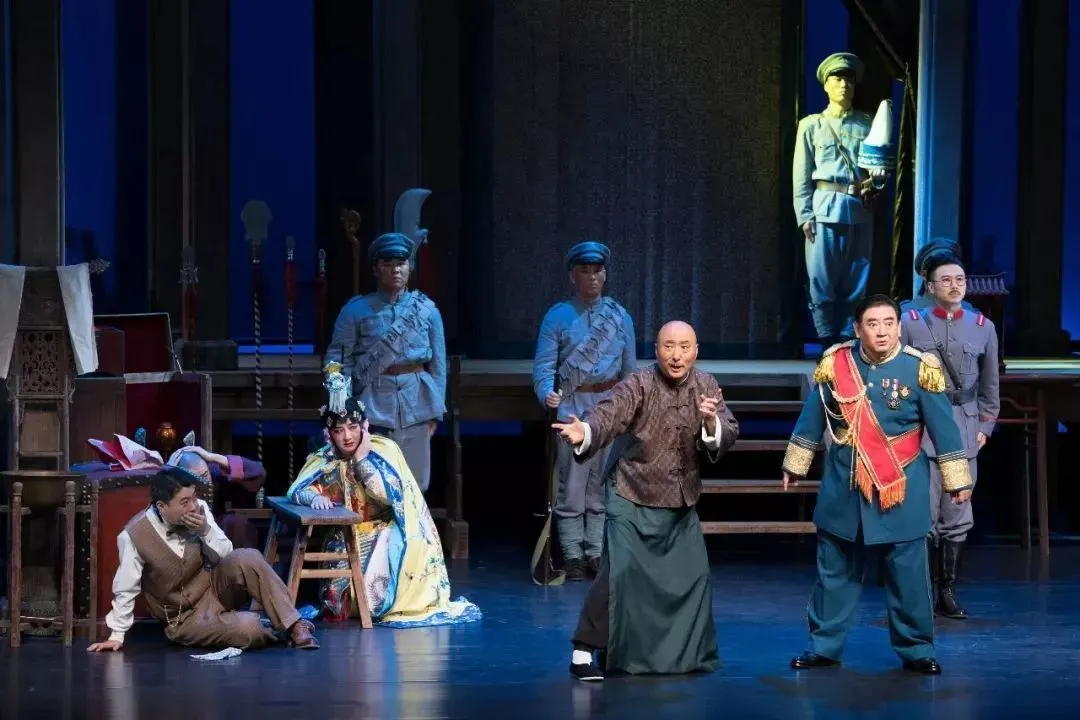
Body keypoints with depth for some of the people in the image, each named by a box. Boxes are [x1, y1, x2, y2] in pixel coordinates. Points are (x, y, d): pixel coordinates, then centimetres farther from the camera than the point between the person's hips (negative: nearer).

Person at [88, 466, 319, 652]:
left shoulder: (199, 510, -10)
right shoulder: (134, 536, -22)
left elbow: (226, 555, -3)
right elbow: (125, 589, -12)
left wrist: (206, 532, -21)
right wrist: (117, 635, -6)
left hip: (217, 585, 4)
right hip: (187, 617, -4)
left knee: (248, 558, -28)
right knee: (249, 630, -31)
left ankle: (294, 626, -21)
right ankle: (279, 635, 3)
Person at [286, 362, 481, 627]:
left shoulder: (383, 449, -9)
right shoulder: (325, 458, -1)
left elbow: (388, 495, -20)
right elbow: (296, 490, -12)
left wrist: (361, 457, -23)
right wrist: (315, 496, -35)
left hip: (385, 533, -3)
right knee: (342, 596, -18)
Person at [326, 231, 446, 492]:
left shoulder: (426, 309, 6)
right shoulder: (357, 310, 0)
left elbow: (438, 363, 9)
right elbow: (338, 360, -2)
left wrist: (435, 411, 6)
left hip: (415, 404, 2)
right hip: (373, 405, -2)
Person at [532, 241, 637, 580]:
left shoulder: (620, 317, 10)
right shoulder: (558, 316, 1)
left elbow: (630, 368, 13)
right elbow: (544, 364, -5)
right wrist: (547, 393, -24)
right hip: (573, 408, -3)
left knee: (601, 486, 6)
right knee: (572, 488, -4)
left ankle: (596, 553, 11)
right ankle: (573, 556, 0)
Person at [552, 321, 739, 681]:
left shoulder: (706, 386, -3)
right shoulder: (639, 385, -17)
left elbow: (728, 436, -8)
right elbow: (606, 416, -31)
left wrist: (711, 422, -31)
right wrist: (583, 433, -53)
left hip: (681, 502, 5)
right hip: (633, 498, -5)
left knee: (693, 574, 10)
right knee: (620, 572, -16)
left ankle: (684, 651, 29)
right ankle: (585, 650, -8)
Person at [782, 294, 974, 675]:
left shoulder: (919, 368, -9)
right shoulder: (835, 363, -4)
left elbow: (943, 427, -4)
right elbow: (812, 418, 7)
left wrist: (956, 480, -2)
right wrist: (795, 465, 13)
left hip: (902, 491, -2)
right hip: (843, 488, 2)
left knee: (908, 575, 3)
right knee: (835, 571, 10)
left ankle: (916, 649, 15)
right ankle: (824, 646, 21)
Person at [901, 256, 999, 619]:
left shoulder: (983, 327, 8)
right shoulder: (911, 323, 1)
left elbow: (989, 385, 14)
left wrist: (985, 426, 9)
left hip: (965, 432, 3)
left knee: (957, 519, 5)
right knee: (925, 515, -6)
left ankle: (948, 592, 13)